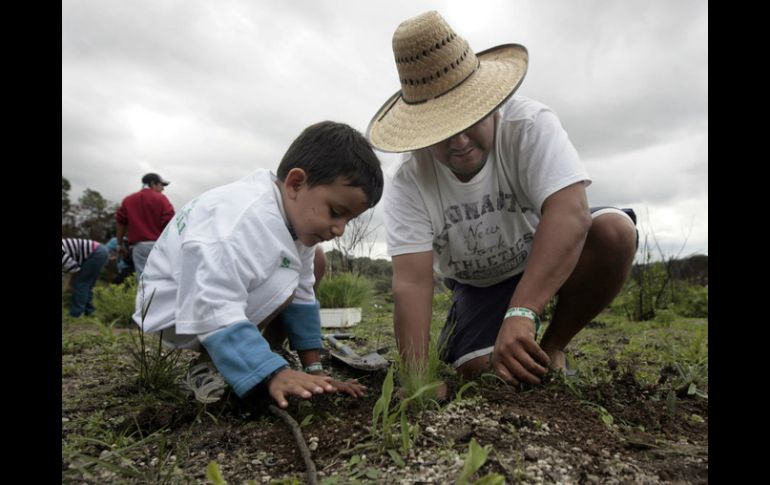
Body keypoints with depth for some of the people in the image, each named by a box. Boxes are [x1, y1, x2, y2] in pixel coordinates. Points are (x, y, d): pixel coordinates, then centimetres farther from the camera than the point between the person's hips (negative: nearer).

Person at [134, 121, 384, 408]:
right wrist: (273, 374, -43)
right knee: (281, 282, -31)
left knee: (313, 259, 0)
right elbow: (214, 312, -41)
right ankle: (210, 367, -10)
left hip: (230, 296, 9)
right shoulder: (244, 221, -36)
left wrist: (314, 371, -8)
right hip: (176, 308, -9)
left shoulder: (298, 214, -7)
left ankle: (253, 353, -1)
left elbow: (301, 297, -6)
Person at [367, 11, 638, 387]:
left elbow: (569, 212, -41)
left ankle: (552, 347, -7)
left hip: (551, 260, 0)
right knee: (482, 372, -23)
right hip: (478, 286, 1)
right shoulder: (407, 186, -23)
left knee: (614, 230, -30)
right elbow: (412, 282, -29)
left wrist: (520, 314, -53)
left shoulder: (531, 124, -27)